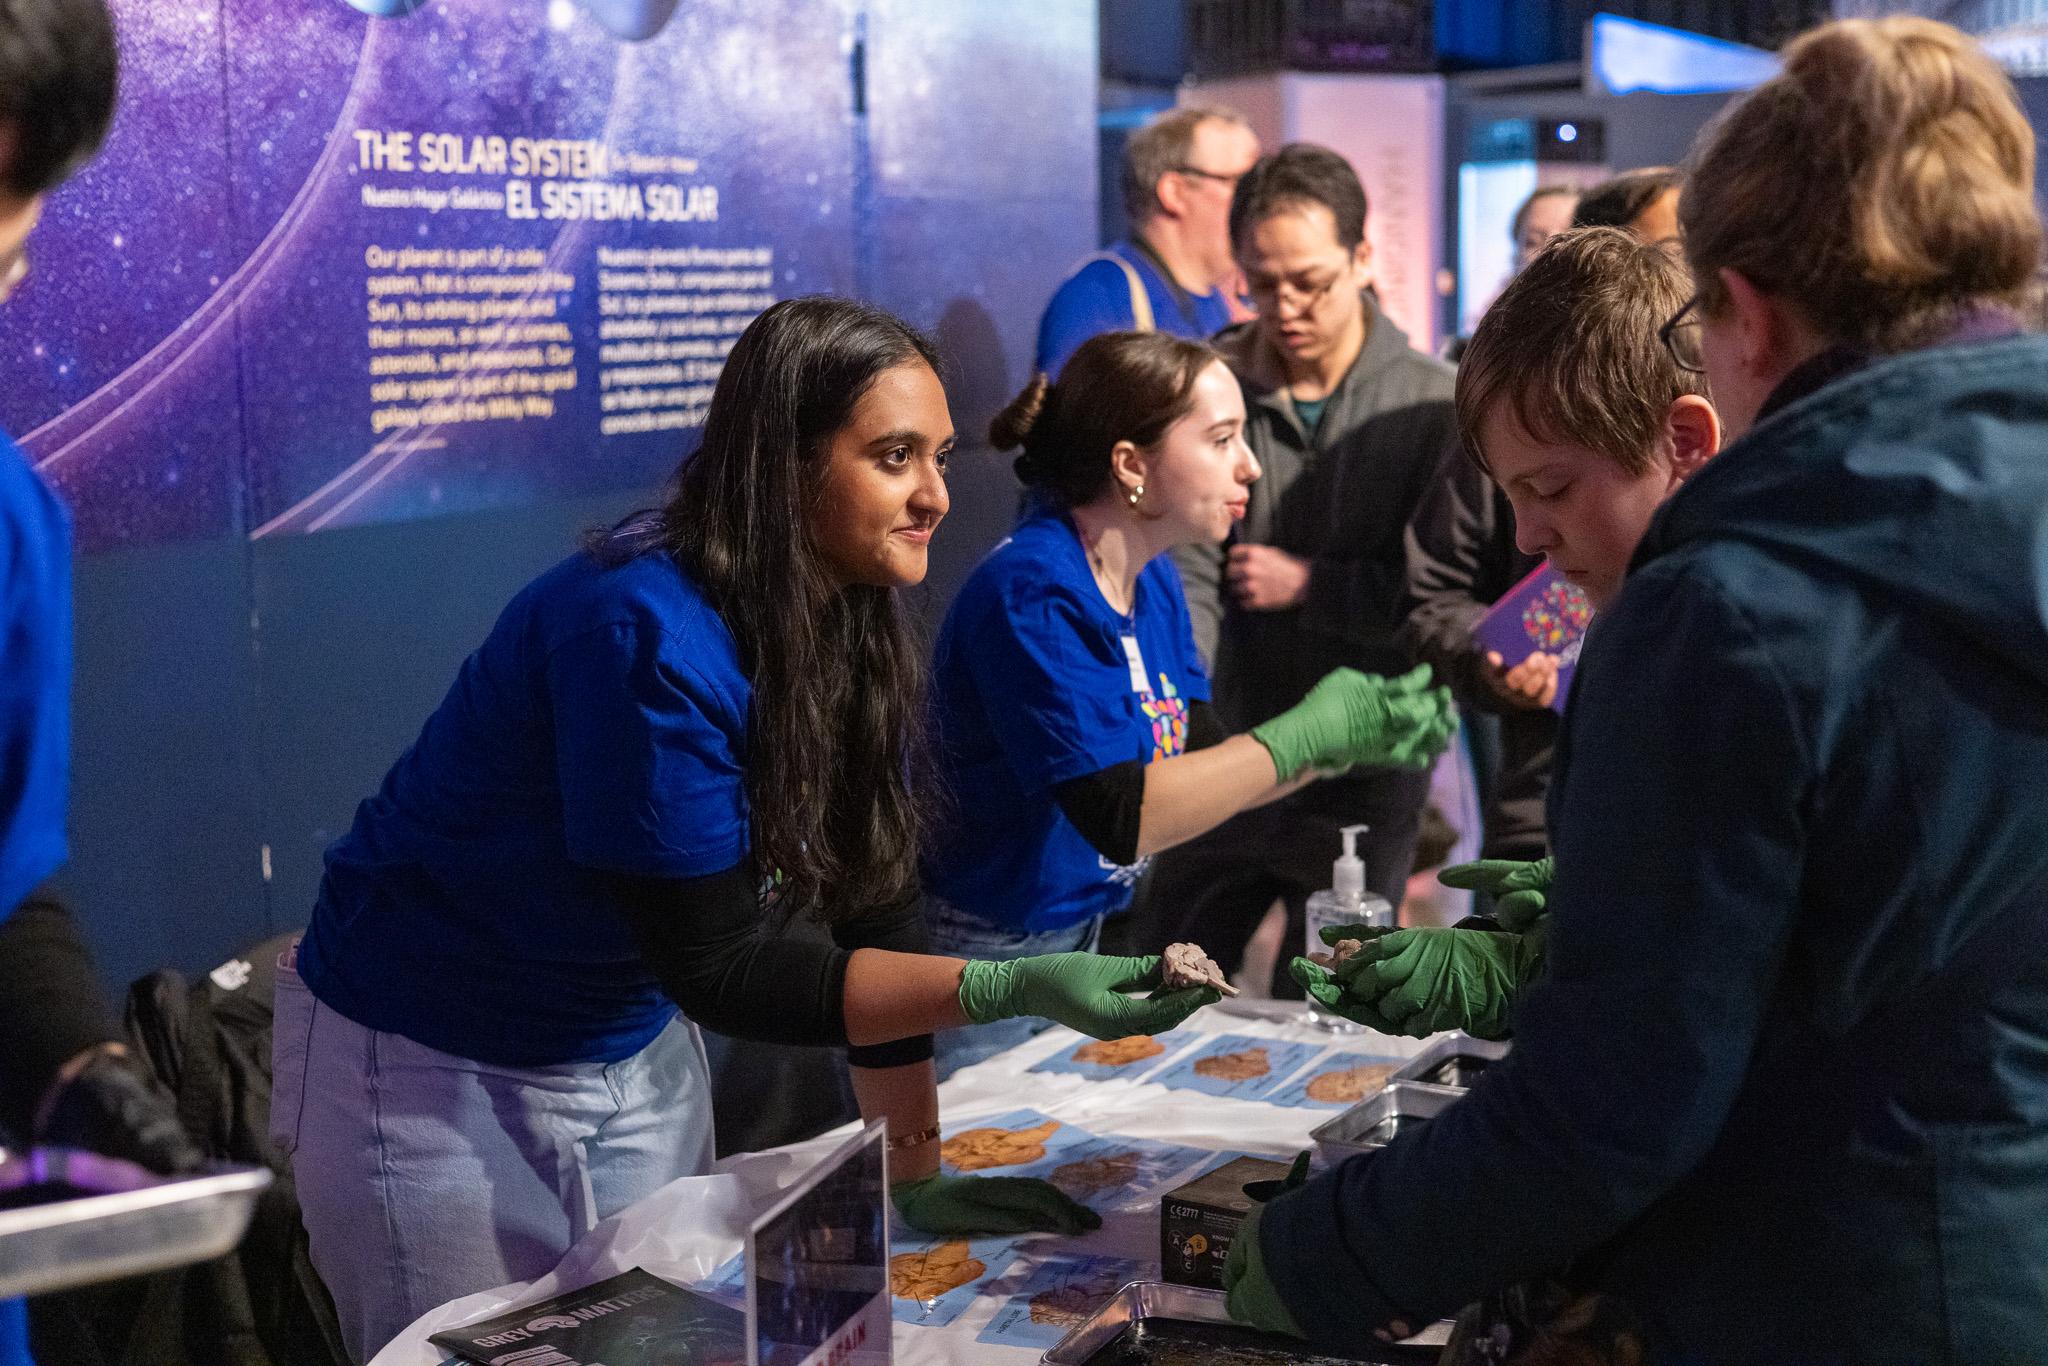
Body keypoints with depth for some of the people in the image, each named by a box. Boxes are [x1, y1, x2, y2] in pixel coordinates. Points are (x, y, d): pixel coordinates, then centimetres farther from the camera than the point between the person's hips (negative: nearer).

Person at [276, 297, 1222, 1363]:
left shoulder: (854, 632, -6)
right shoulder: (647, 637, -30)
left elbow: (876, 894, -3)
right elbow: (720, 967, -29)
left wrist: (914, 1176, -3)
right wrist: (1014, 987, -35)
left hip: (635, 1057, 7)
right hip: (433, 1074, -7)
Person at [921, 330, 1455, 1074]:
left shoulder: (1152, 581, 6)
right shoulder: (1034, 595, -23)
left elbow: (1202, 767, 7)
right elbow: (1122, 817, -29)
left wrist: (1349, 739, -7)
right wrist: (1308, 732, -25)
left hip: (1074, 944, 9)